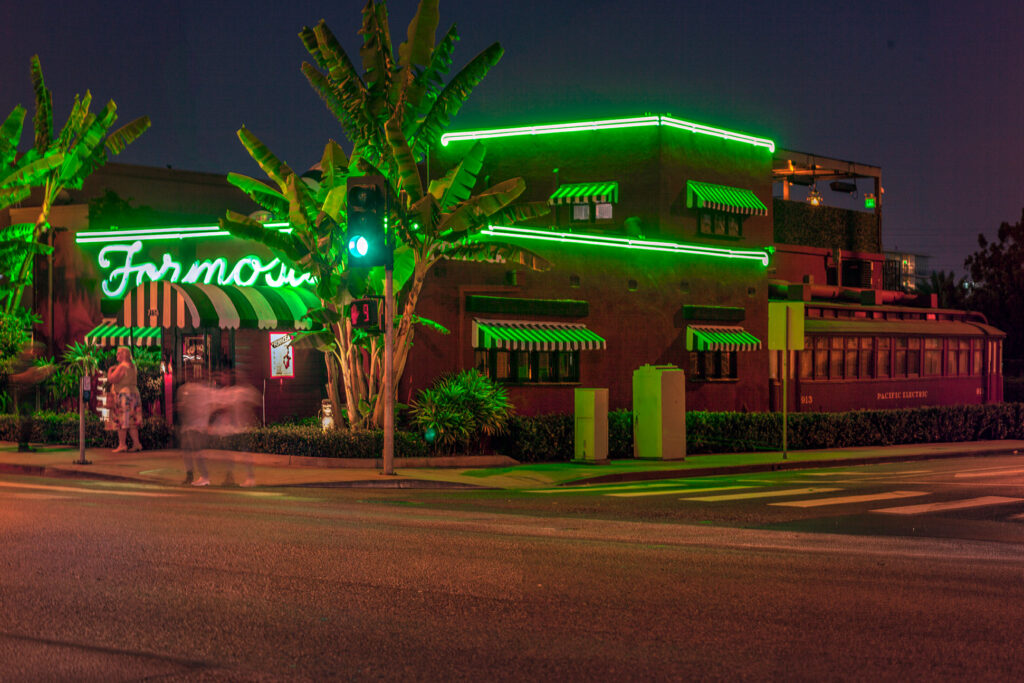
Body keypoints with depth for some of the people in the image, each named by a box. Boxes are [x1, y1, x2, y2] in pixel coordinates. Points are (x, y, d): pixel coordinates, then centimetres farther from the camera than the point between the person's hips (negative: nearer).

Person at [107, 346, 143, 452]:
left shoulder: (122, 366, -13)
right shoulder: (133, 367, 14)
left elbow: (111, 379, -17)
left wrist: (110, 370, 3)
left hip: (123, 395, -9)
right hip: (134, 393, 9)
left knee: (121, 421, -5)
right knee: (132, 421, 10)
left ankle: (122, 445, -7)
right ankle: (136, 443, 7)